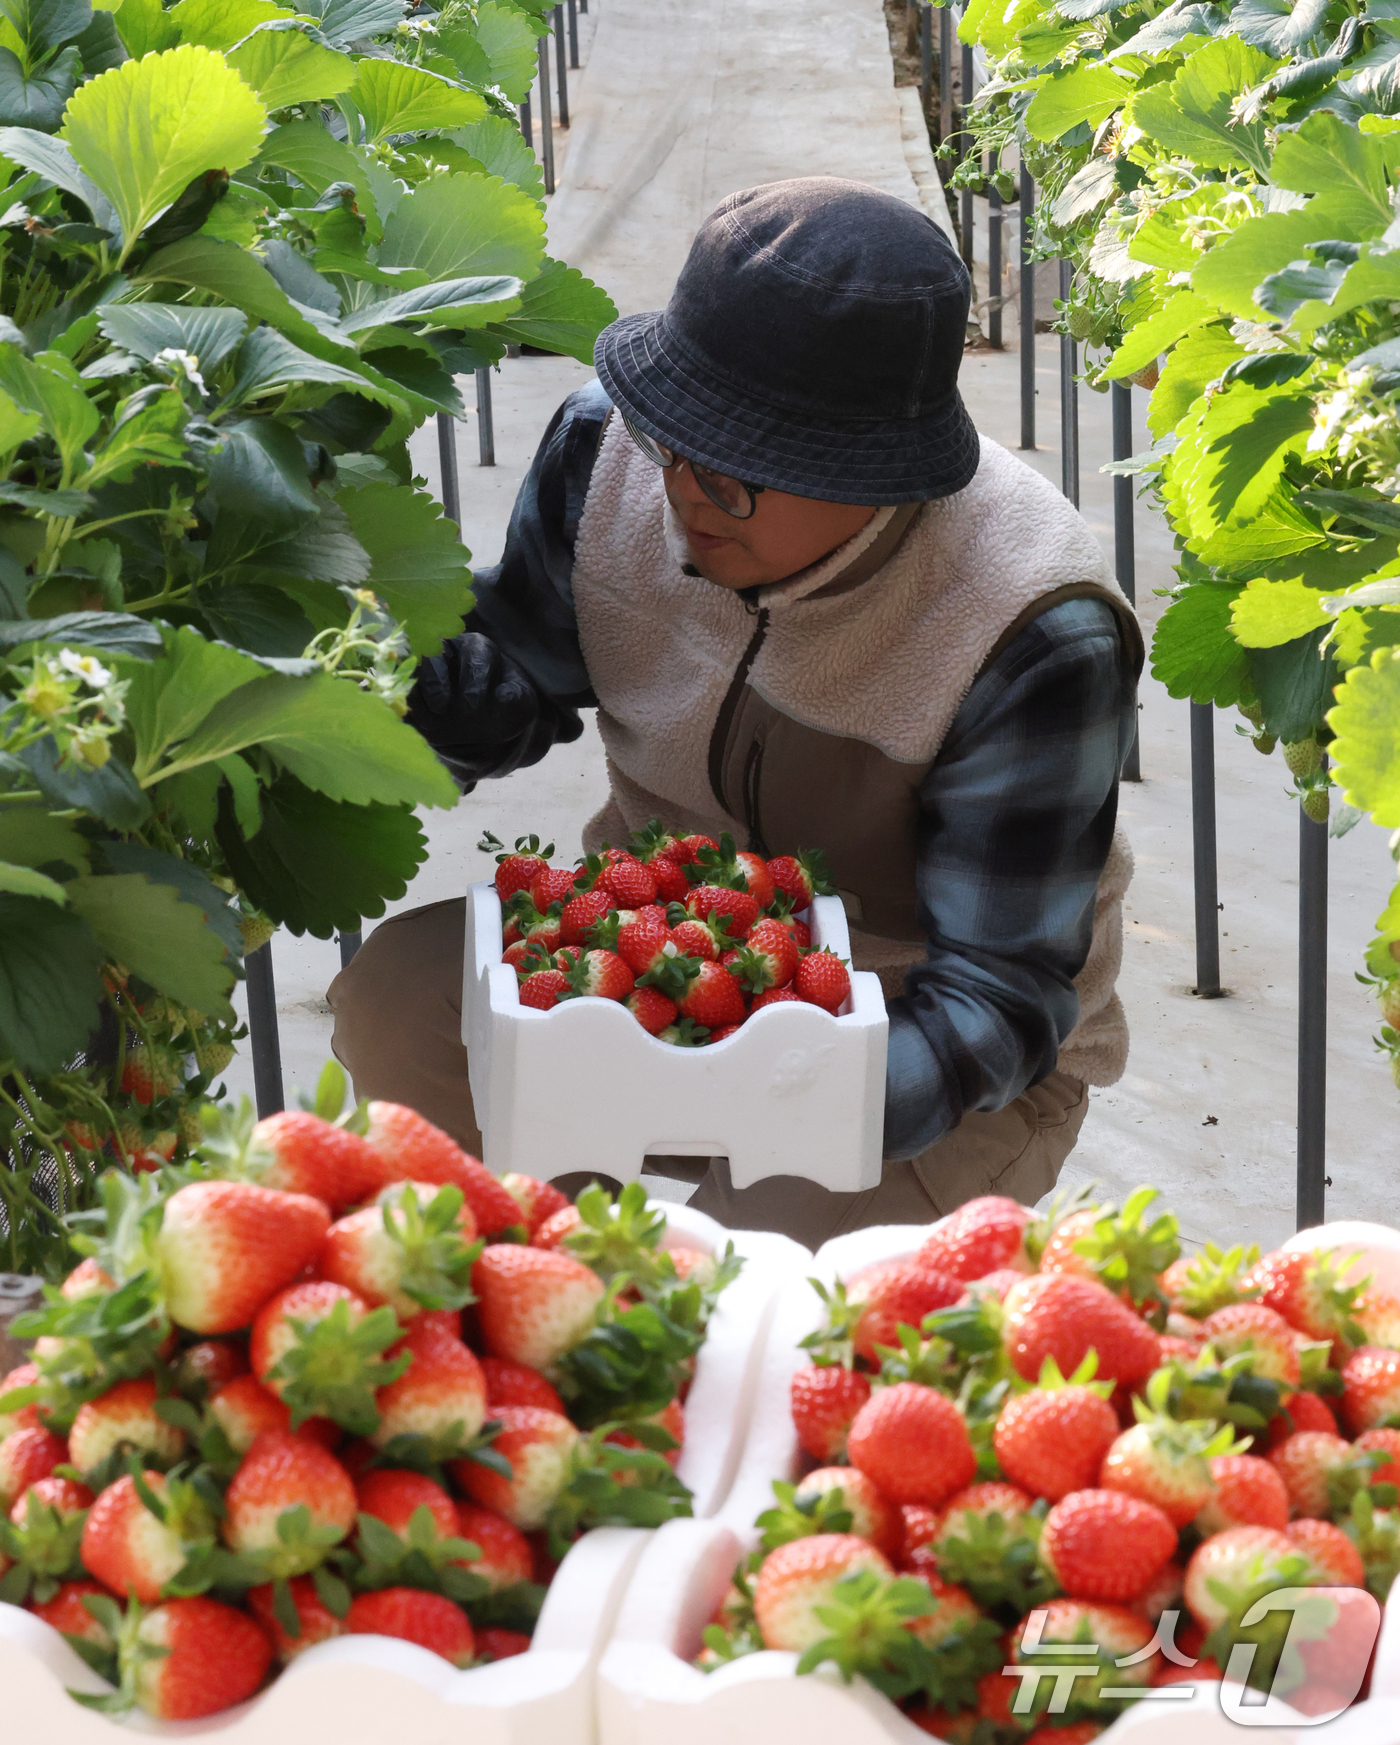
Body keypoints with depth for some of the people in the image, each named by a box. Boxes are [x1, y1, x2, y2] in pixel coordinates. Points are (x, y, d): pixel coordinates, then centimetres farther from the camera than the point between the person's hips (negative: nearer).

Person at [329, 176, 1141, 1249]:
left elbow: (998, 994, -26)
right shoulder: (610, 446, -15)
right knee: (398, 996, -20)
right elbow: (510, 693, 2)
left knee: (778, 1243, -34)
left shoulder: (1039, 636, -30)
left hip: (948, 1058, -5)